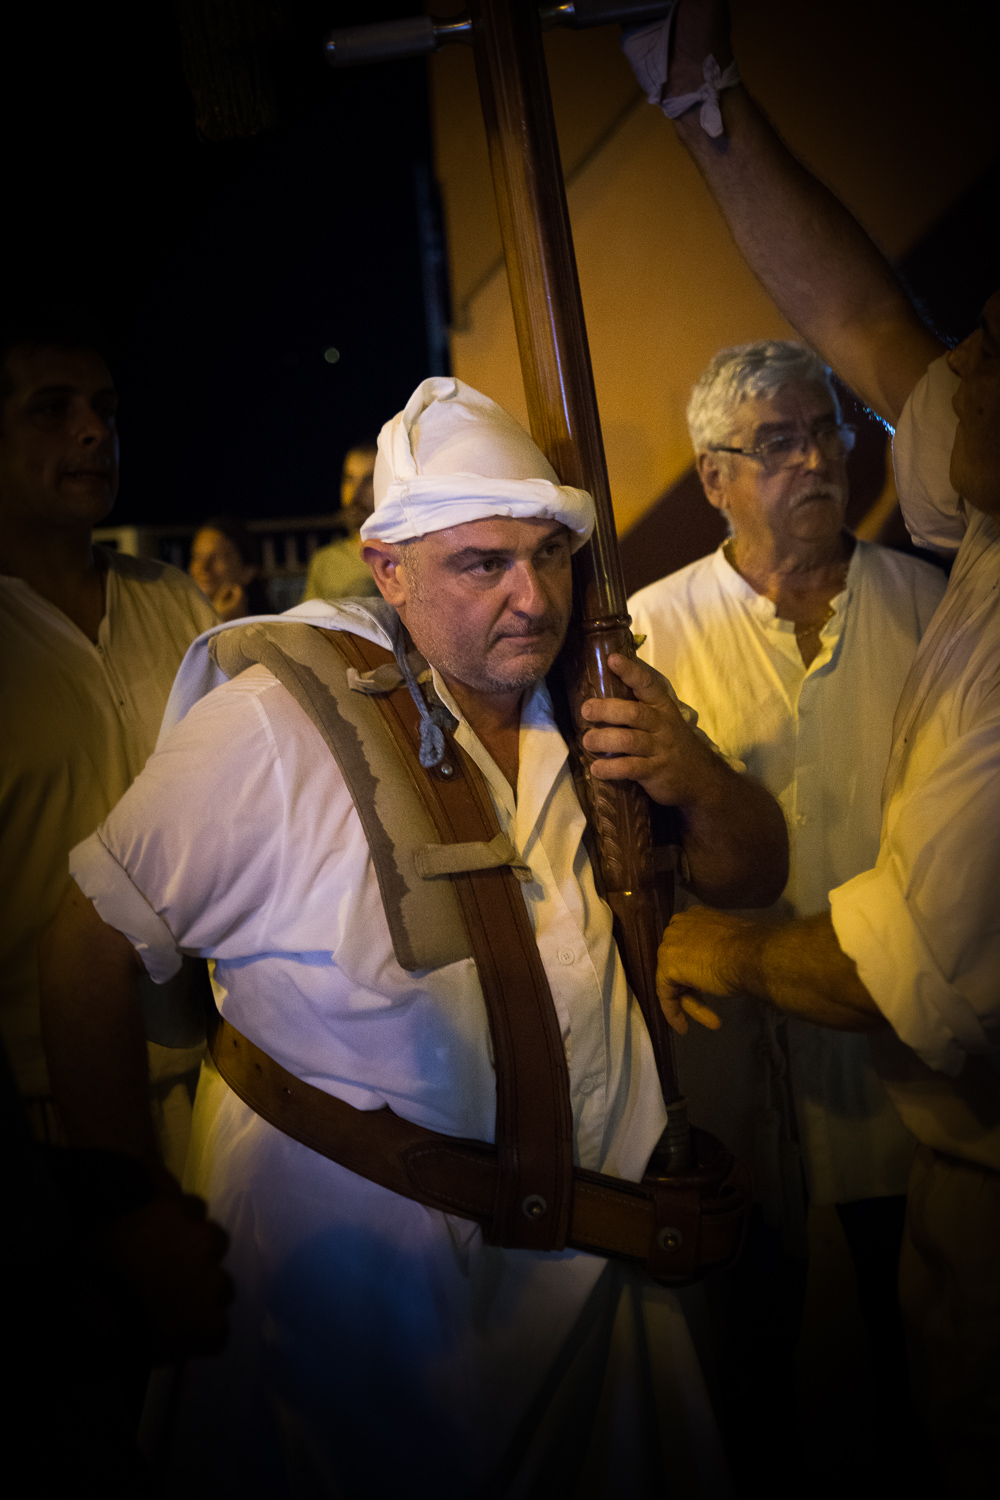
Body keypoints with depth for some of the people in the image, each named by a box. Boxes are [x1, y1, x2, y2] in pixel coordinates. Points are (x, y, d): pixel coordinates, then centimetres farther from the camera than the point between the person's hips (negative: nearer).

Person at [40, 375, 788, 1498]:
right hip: (366, 1272, -5)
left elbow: (752, 877, 6)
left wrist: (699, 781, -16)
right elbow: (93, 939, -15)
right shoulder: (277, 724, -20)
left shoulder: (589, 702, -3)